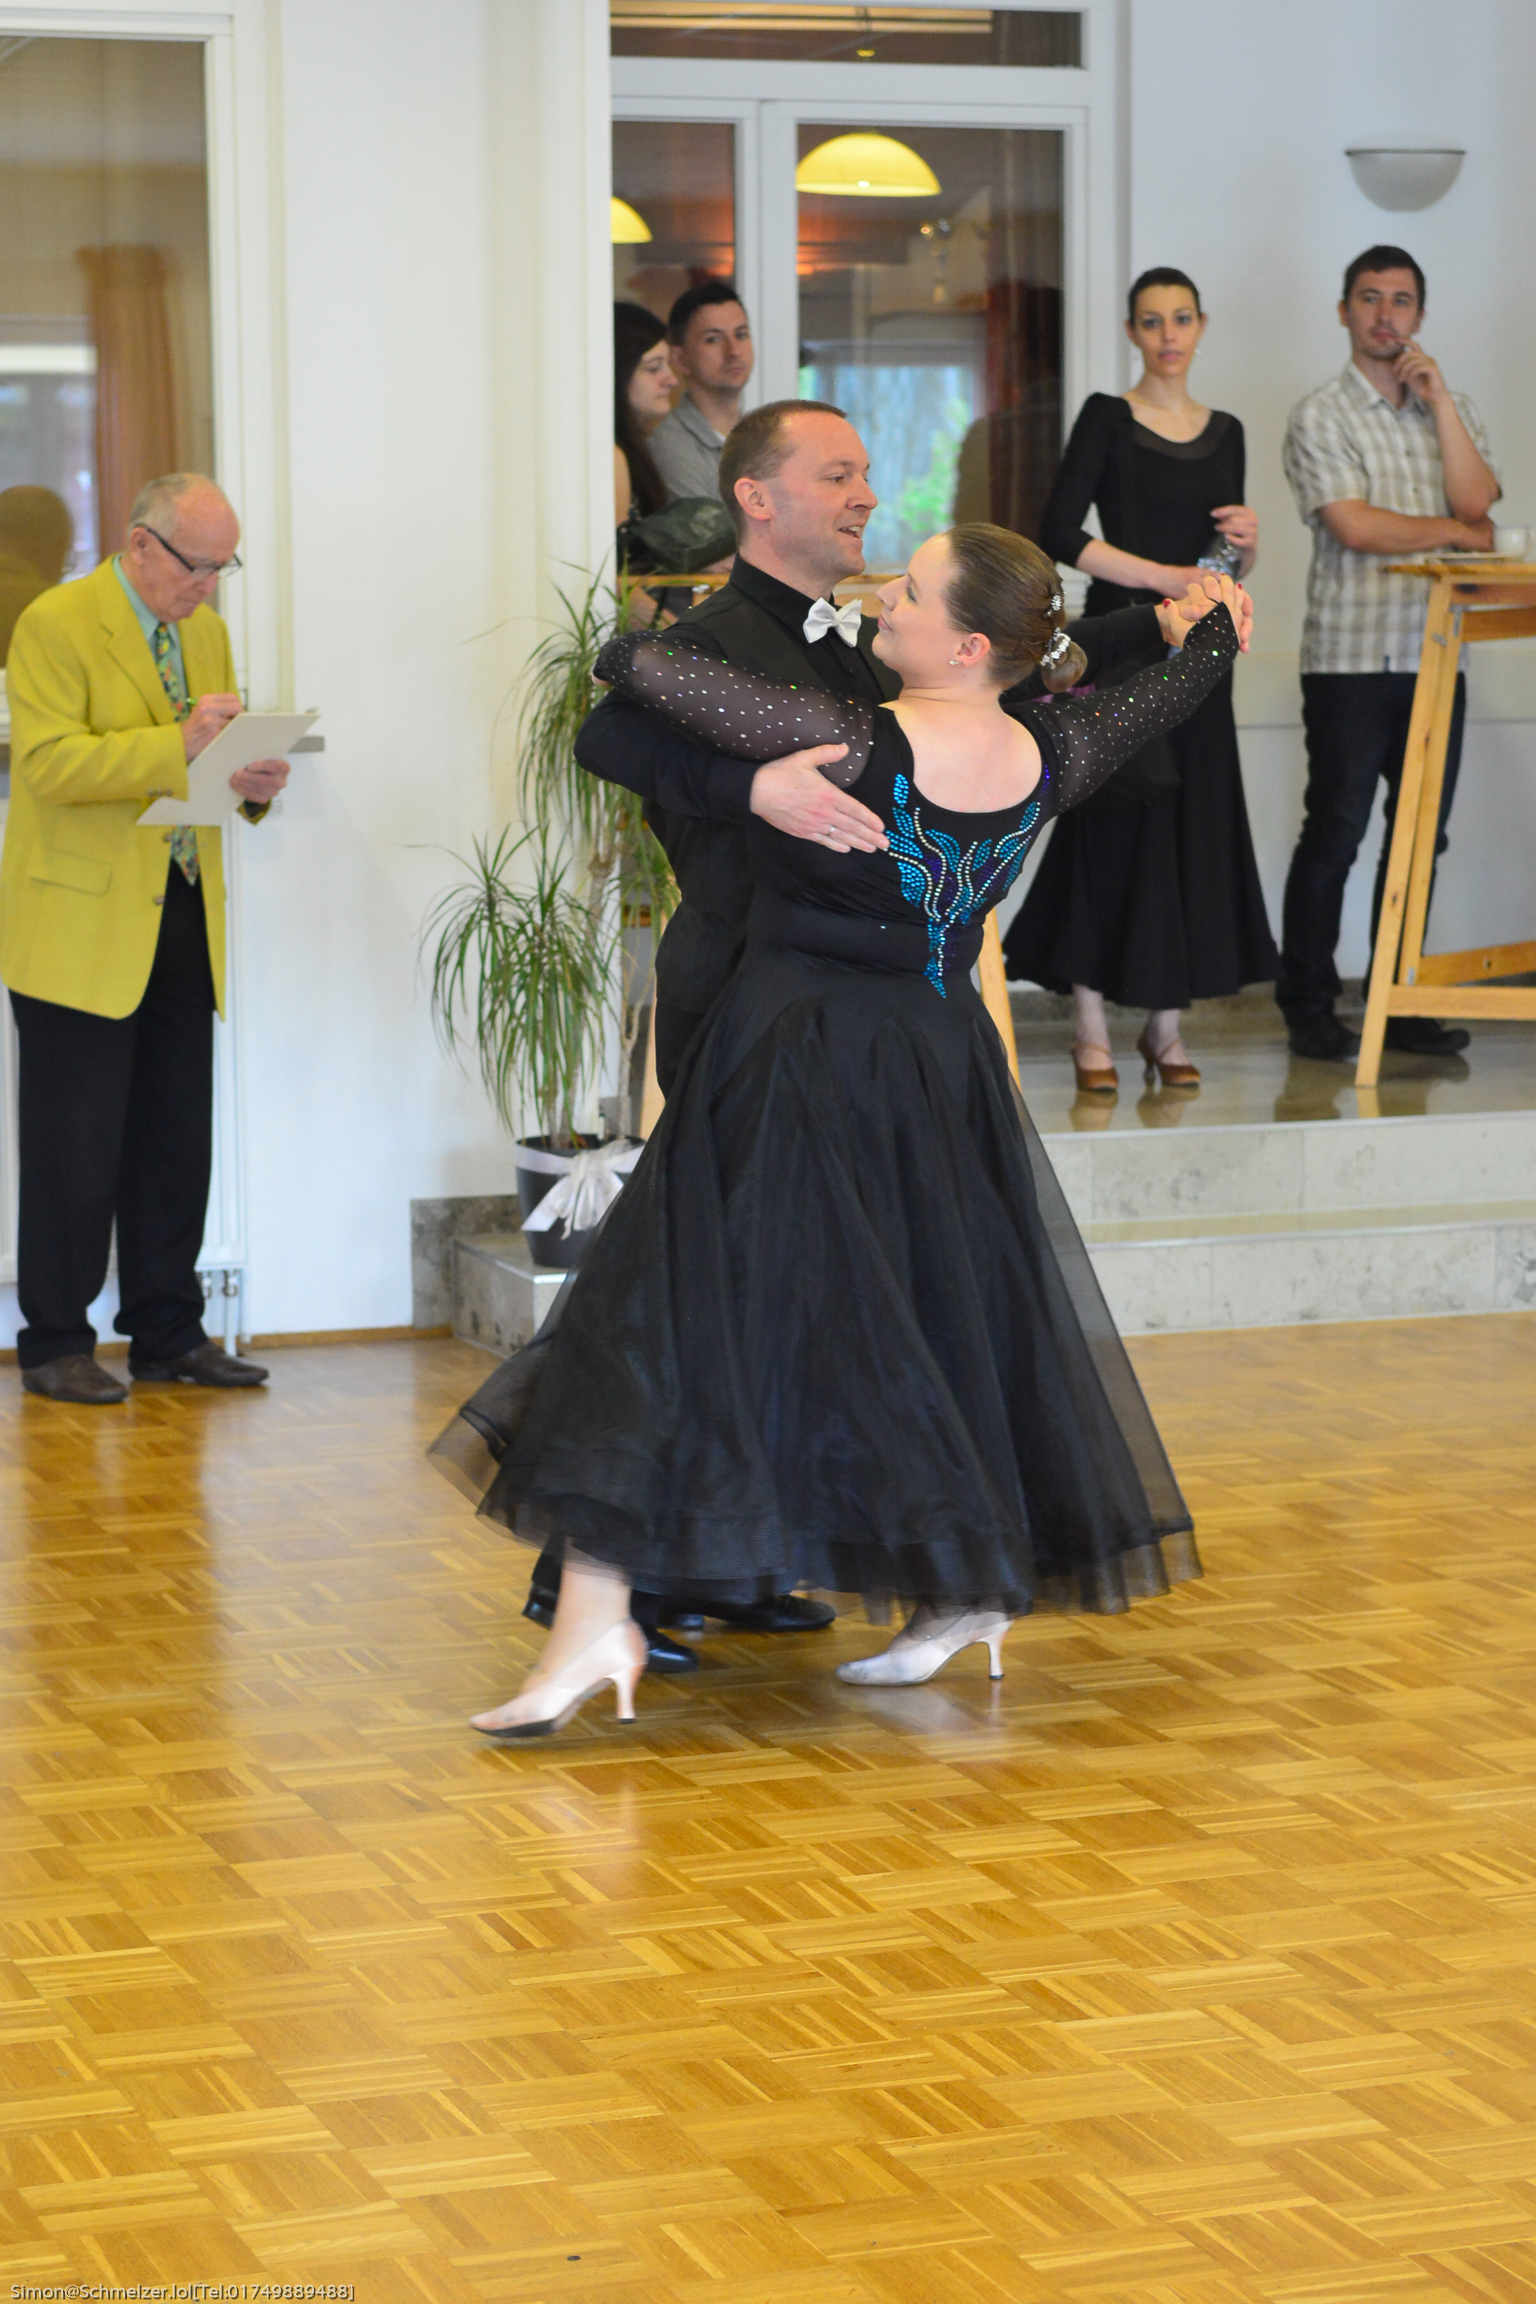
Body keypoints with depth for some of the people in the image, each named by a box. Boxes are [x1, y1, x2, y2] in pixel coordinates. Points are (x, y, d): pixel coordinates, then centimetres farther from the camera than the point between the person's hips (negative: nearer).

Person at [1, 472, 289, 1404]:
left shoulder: (208, 631, 15)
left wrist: (253, 780, -2)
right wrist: (175, 746, -26)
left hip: (183, 918, 7)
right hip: (83, 925, -7)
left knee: (178, 1141, 8)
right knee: (75, 1145, -2)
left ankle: (168, 1334, 17)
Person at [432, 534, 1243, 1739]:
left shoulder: (858, 747, -20)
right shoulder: (1047, 760, -3)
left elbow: (651, 669, -20)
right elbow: (1136, 712, 20)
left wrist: (629, 643, 4)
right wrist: (1218, 634, 40)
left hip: (796, 1063, -6)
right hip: (946, 1059, 6)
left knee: (681, 1311, -4)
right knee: (945, 1317, 21)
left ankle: (596, 1617, -9)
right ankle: (971, 1584, 31)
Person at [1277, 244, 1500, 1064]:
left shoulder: (1453, 409, 14)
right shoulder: (1320, 417, -1)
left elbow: (1477, 501, -3)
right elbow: (1355, 526, -12)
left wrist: (1438, 398, -5)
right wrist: (1457, 532, -4)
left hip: (1436, 655, 5)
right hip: (1350, 656, -5)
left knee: (1420, 837, 6)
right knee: (1334, 835, -3)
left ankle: (1399, 1001, 14)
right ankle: (1309, 1008, 5)